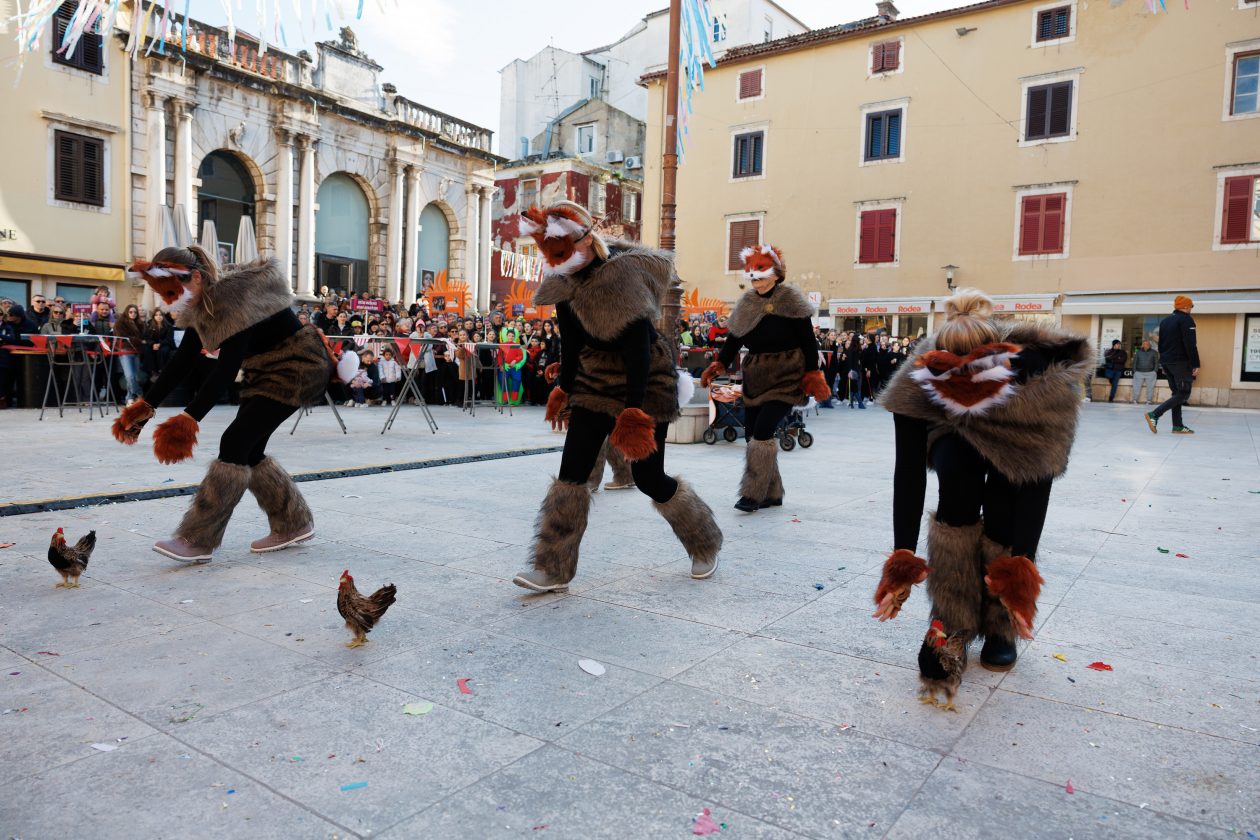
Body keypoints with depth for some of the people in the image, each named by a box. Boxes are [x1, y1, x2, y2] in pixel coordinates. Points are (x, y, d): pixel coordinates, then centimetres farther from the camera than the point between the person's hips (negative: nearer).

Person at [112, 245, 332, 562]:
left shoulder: (236, 297, -26)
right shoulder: (202, 305, 2)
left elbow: (227, 366, -33)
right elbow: (182, 360, 5)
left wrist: (191, 417, -38)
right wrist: (146, 405, 0)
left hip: (299, 367, -9)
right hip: (264, 370, 9)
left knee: (236, 442, -14)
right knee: (247, 449, 4)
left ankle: (197, 540, -8)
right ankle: (294, 524, 19)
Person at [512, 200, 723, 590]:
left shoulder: (623, 275, -23)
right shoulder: (567, 282, 1)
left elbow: (638, 347, -27)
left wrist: (635, 407, -29)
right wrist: (564, 388, 16)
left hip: (645, 383, -6)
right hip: (594, 381, 7)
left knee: (649, 478, -1)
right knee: (572, 470, -5)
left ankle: (706, 546, 26)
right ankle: (553, 569, 2)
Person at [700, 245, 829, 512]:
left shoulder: (789, 299, -6)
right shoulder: (747, 302, 9)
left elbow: (808, 340, -7)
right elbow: (734, 338, 9)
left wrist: (813, 375, -12)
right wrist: (719, 365, -4)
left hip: (785, 377, -6)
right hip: (755, 378, 6)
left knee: (762, 432, -18)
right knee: (752, 434, 5)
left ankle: (753, 494, -10)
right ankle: (772, 494, 17)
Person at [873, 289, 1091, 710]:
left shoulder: (1040, 376, -39)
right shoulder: (918, 380, -37)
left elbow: (1037, 489, -33)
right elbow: (908, 476, -32)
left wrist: (1020, 573, -34)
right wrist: (902, 563, -34)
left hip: (1023, 447, 0)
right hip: (957, 439, 0)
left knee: (1005, 521, -20)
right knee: (956, 482, -28)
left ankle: (1000, 627, 5)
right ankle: (951, 622, -14)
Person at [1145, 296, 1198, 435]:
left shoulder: (1165, 321, 16)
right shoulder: (1186, 319, -8)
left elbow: (1161, 344, 20)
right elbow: (1190, 345, -16)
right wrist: (1196, 365, -15)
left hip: (1166, 362, 9)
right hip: (1180, 362, -8)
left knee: (1177, 393, 10)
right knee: (1183, 394, -6)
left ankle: (1178, 426, 6)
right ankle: (1154, 415, -20)